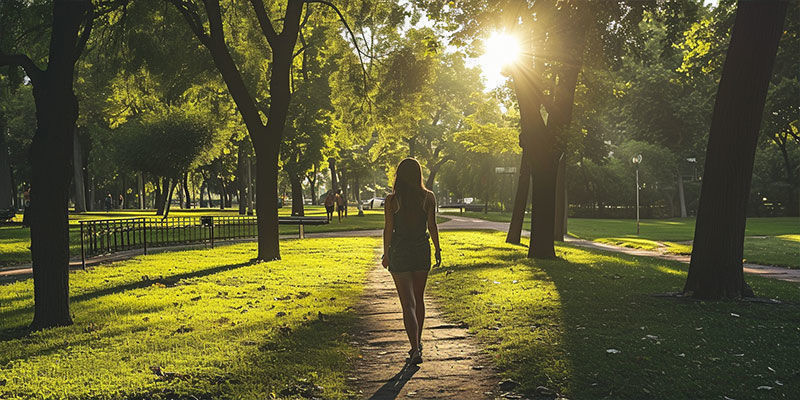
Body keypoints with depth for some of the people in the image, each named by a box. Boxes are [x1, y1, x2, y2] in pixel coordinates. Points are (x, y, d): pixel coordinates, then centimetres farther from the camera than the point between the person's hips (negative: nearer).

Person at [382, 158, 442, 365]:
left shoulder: (392, 200, -8)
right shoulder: (428, 197, -4)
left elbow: (388, 229, -4)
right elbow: (432, 226, -3)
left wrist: (386, 254, 7)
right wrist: (438, 250, 8)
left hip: (399, 252, -2)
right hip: (422, 250, 3)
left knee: (408, 303, -1)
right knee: (419, 299, 19)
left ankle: (415, 349, -12)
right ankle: (417, 342, 32)